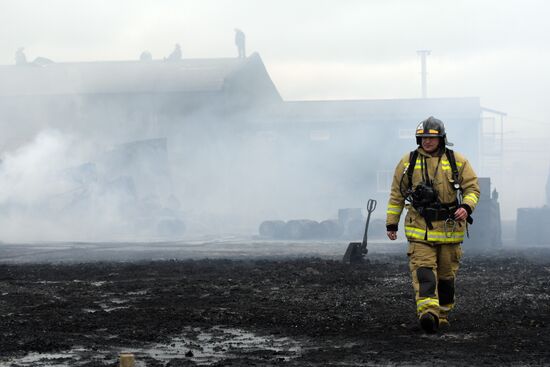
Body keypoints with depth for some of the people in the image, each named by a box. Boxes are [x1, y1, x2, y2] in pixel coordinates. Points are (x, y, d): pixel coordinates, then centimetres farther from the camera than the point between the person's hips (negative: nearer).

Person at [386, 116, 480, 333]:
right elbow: (396, 195, 13)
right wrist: (391, 223, 11)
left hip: (449, 228, 1)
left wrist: (466, 206, -16)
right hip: (420, 228, -1)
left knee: (446, 274, 8)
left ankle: (442, 315, 22)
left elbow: (472, 187, 5)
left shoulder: (457, 161, 5)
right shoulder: (408, 162, 7)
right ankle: (428, 312, -31)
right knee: (423, 270, -18)